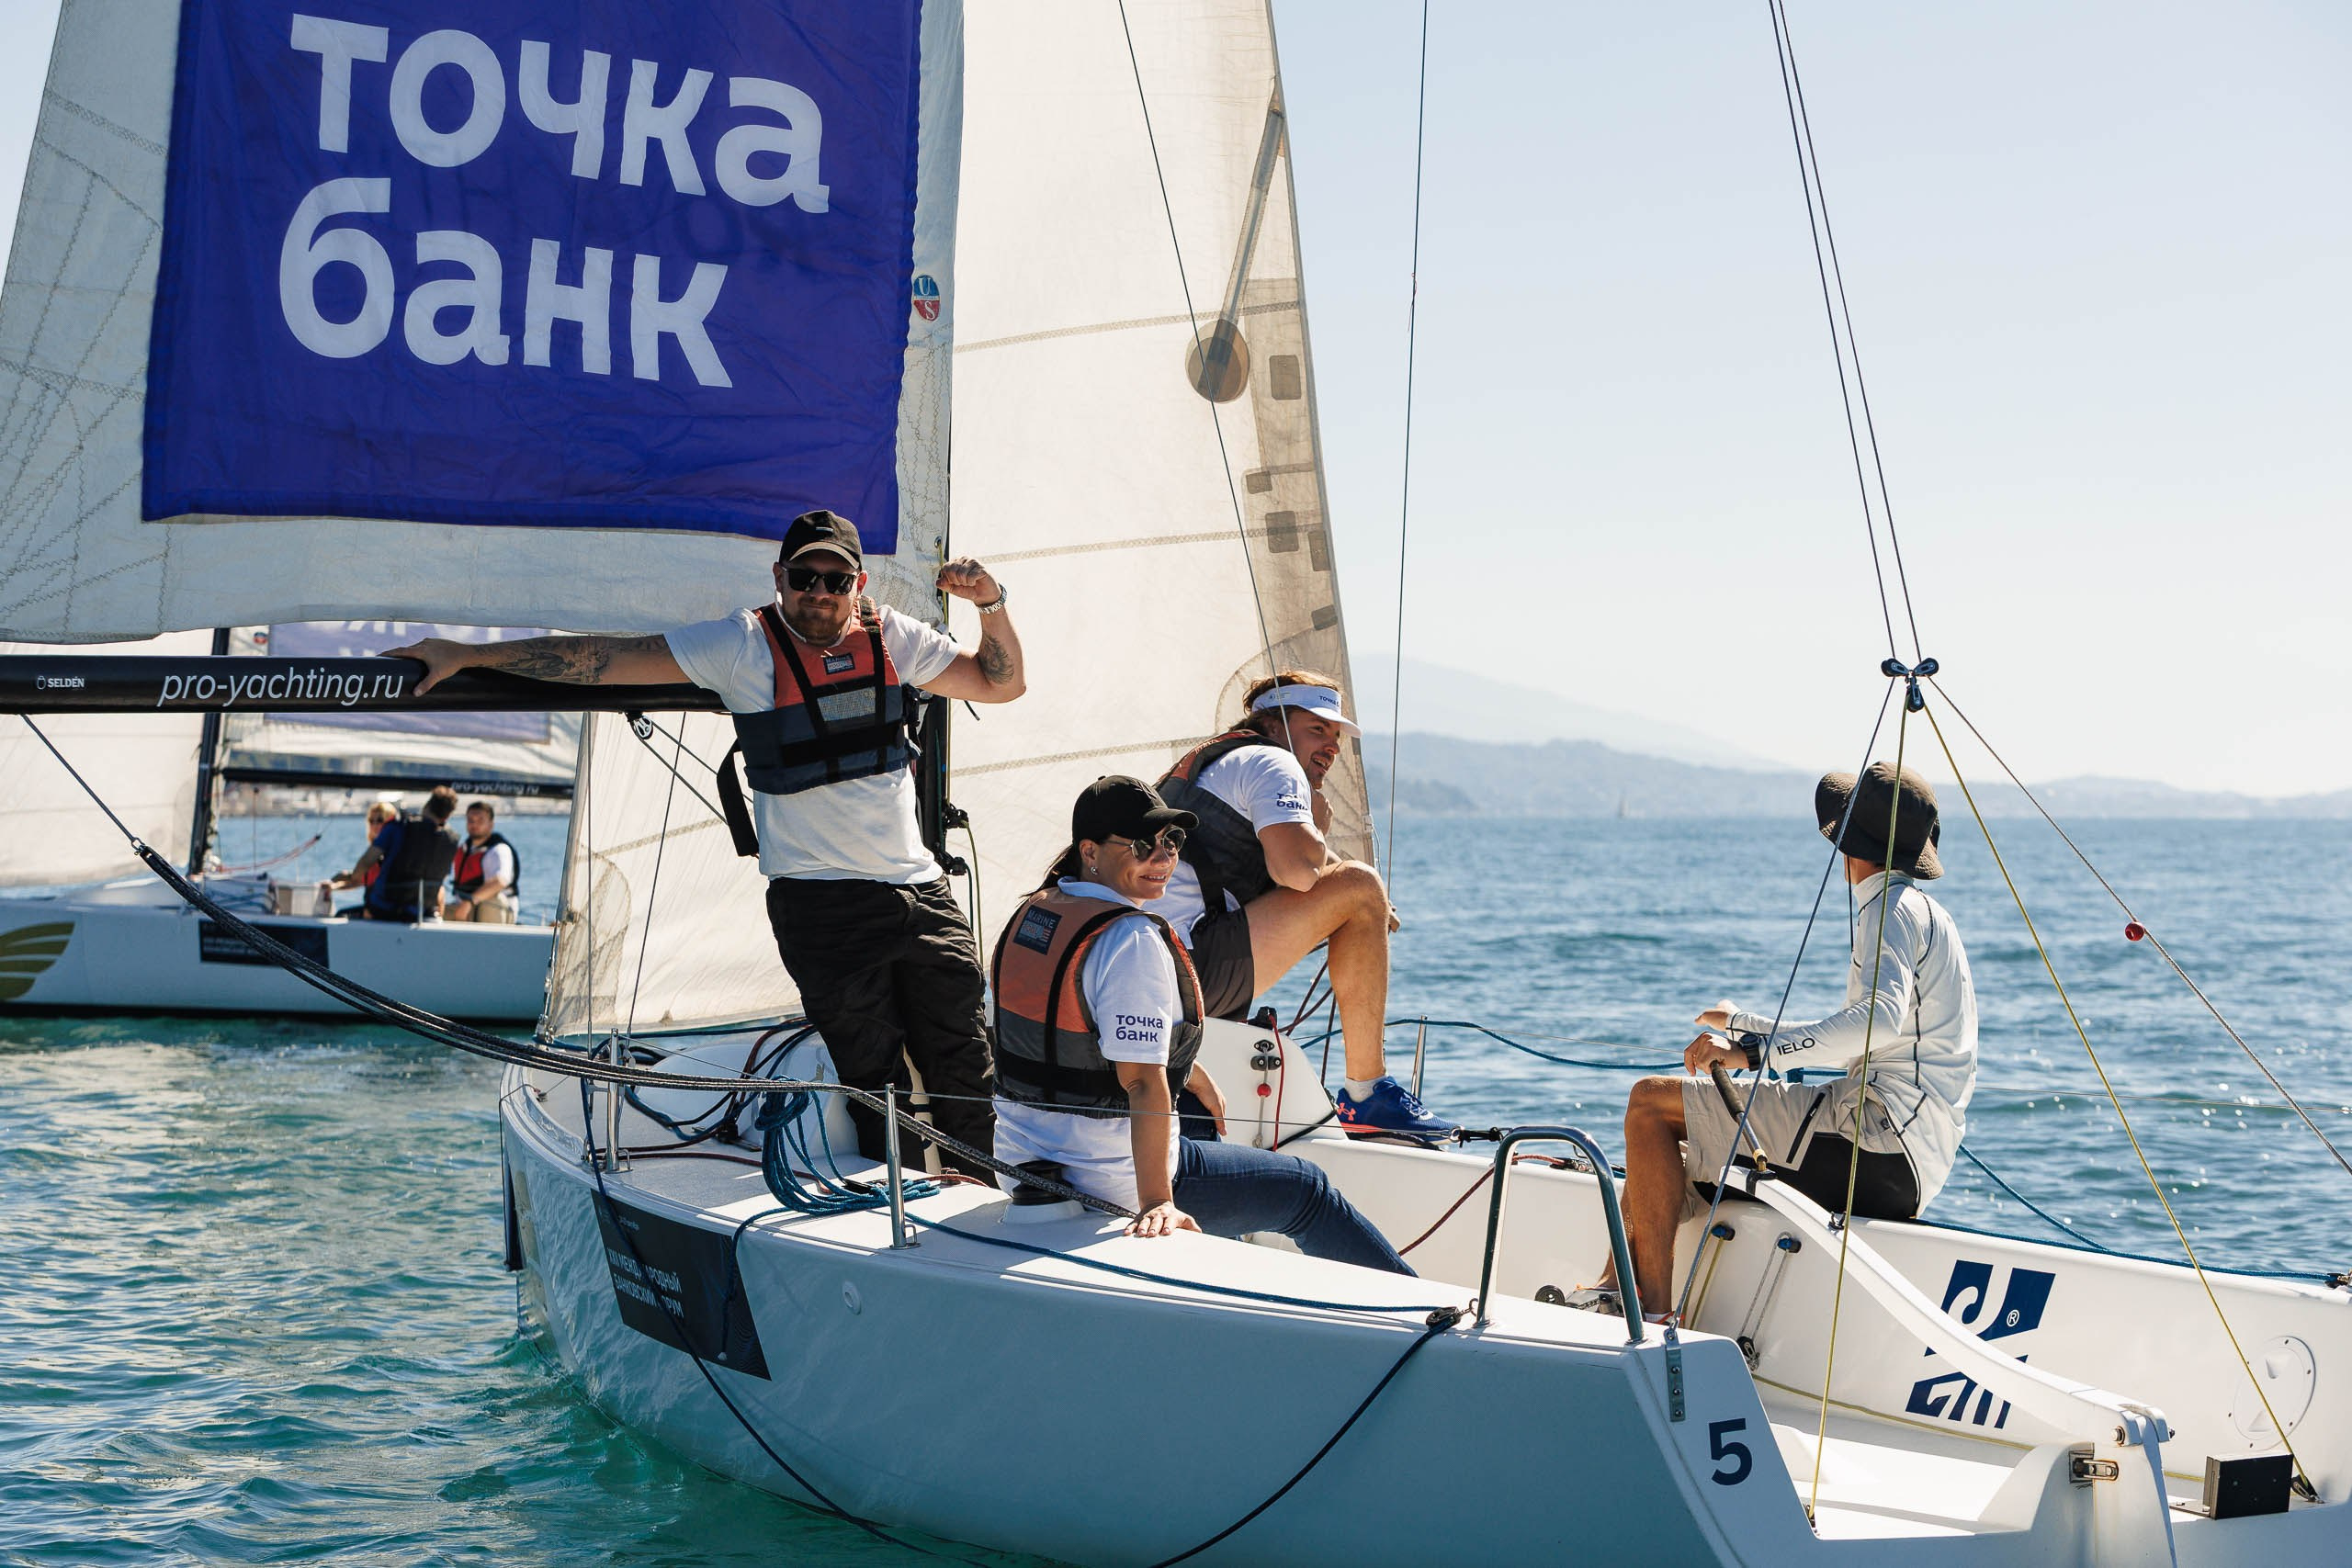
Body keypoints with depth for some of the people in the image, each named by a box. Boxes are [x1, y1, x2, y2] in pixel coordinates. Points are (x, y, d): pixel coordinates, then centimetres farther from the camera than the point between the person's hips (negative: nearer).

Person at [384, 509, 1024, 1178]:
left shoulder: (893, 637, 8)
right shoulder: (745, 644, -4)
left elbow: (1000, 683, 19)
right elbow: (606, 658, -5)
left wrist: (992, 603, 0)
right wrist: (466, 656, -7)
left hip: (920, 890, 4)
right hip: (820, 903, -4)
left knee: (968, 1072, 4)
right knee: (876, 1081, -6)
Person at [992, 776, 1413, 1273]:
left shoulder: (1031, 913, 6)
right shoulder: (1134, 939, -23)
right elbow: (1143, 1081, -29)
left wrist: (1194, 1075, 27)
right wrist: (1156, 1204, -31)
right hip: (1108, 1182, -9)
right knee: (1306, 1189, 8)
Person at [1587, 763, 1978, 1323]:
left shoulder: (1892, 909, -8)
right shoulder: (1923, 913, 24)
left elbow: (1882, 1016, -29)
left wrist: (1755, 1052, -29)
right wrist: (1745, 1024, 43)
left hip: (1877, 1133, -10)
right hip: (1908, 1169, 10)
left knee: (1650, 1102, -11)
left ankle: (1653, 1310, -15)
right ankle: (1616, 1291, 14)